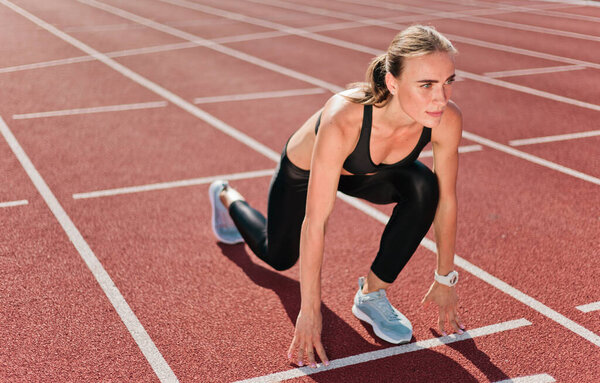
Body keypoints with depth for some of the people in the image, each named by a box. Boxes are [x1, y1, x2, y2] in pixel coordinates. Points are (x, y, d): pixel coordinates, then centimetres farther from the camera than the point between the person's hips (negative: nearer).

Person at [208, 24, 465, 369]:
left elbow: (445, 200, -17)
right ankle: (228, 197, 50)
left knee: (424, 188, -29)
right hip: (303, 168, -3)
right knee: (278, 256, 19)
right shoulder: (343, 121, -47)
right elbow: (314, 223, -39)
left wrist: (445, 279, -9)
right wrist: (310, 311, -32)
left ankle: (373, 294, -8)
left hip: (370, 171, 3)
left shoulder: (447, 119, -34)